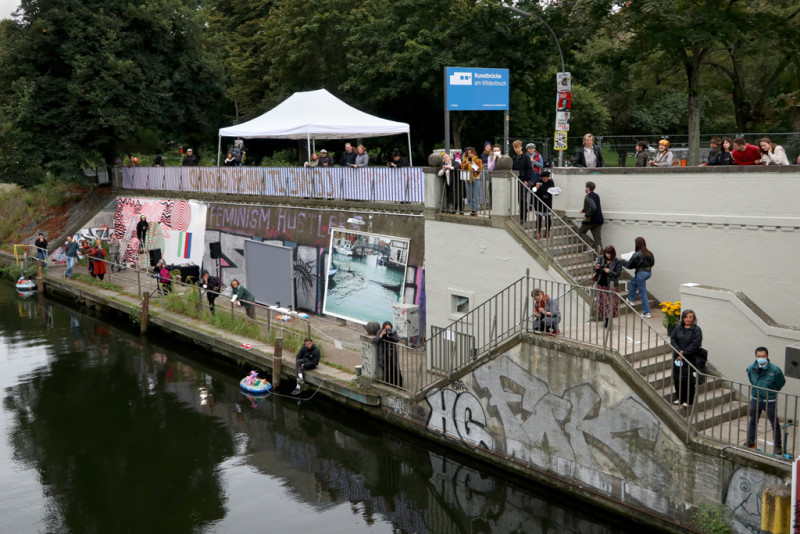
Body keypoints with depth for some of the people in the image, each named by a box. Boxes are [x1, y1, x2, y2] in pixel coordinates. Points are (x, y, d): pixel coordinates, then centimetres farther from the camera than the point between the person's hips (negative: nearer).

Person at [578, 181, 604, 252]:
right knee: (598, 238, 5)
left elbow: (593, 207, -29)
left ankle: (590, 246, -8)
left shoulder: (588, 197, -15)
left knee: (580, 232, 11)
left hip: (590, 220, -7)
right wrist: (584, 210, 24)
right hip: (599, 220, 7)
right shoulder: (596, 196, 13)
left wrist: (586, 215, -19)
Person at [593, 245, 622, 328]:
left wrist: (610, 272, -23)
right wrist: (596, 268, -17)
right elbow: (595, 270, 6)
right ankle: (604, 319, 20)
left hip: (611, 285, -4)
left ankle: (608, 320, -1)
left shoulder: (618, 261, -8)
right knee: (601, 302, 9)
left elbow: (618, 274, -8)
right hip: (601, 284, 4)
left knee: (610, 303, -4)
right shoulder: (601, 258, 2)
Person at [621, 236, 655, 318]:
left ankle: (647, 313, 2)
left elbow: (629, 265, -9)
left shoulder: (636, 255, -18)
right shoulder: (649, 253, 1)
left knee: (642, 293, -1)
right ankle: (632, 300, 41)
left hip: (641, 273, -8)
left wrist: (622, 261, 8)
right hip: (648, 272, 8)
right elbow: (652, 263, 12)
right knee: (633, 282, 31)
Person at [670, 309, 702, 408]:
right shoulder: (678, 328, 4)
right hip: (677, 357, 4)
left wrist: (683, 353, -15)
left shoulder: (696, 330, -8)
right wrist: (679, 351, -13)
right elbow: (672, 339, 0)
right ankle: (679, 398, 26)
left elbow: (695, 344, -14)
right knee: (677, 378, 10)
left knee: (688, 379, 0)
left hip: (690, 359, -4)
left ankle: (688, 400, 13)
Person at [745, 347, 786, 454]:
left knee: (774, 423, 5)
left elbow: (781, 382, -3)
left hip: (770, 401, -4)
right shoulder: (751, 368, -8)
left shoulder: (775, 370, -18)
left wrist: (771, 392, 0)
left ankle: (778, 446, 19)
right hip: (755, 399, 4)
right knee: (752, 421, 17)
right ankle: (750, 441, 34)